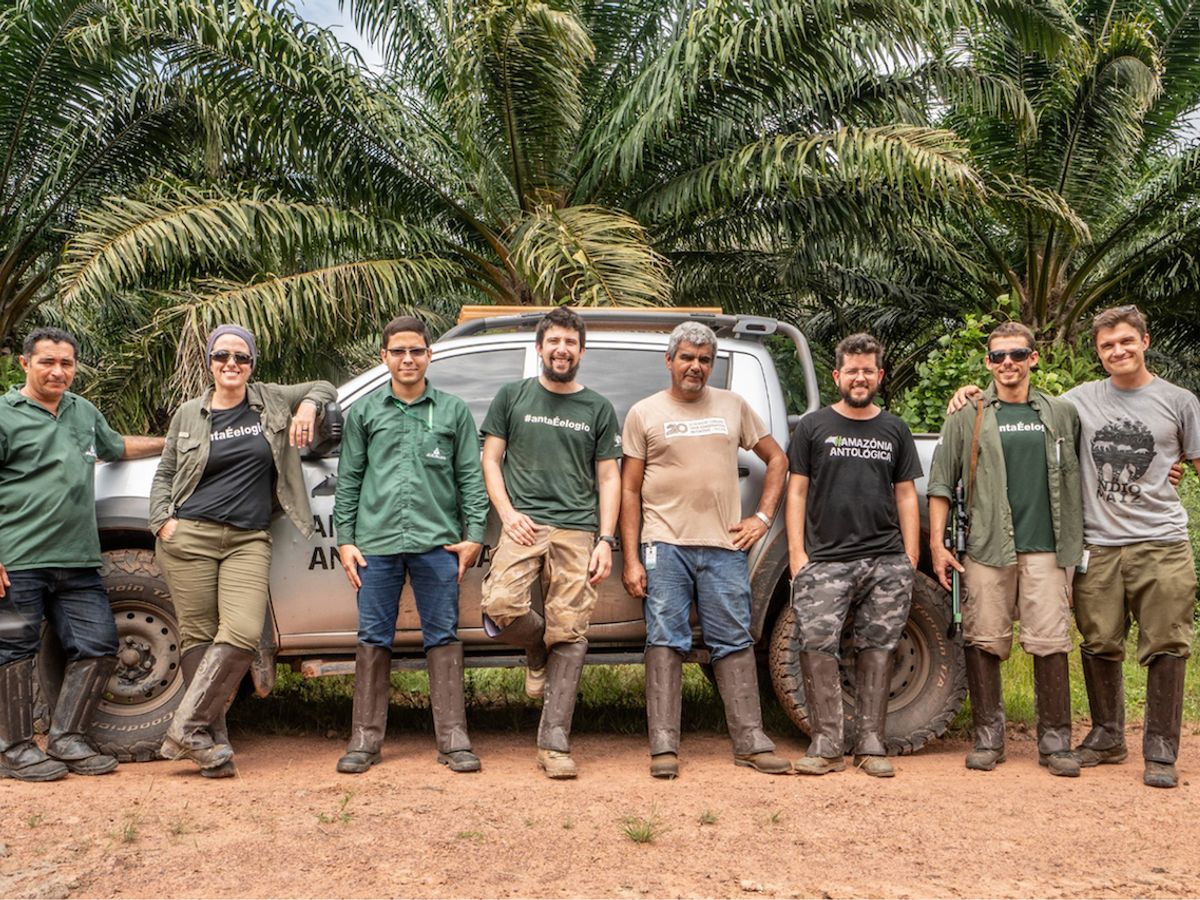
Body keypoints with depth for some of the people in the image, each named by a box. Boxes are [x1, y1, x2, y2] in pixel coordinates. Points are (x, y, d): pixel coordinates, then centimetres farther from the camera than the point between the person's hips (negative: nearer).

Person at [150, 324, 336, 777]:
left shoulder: (271, 401, 12)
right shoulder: (189, 414, 11)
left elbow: (324, 388, 26)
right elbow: (164, 474, 18)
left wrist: (308, 406, 3)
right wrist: (163, 521, 2)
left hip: (248, 541, 1)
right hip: (190, 536, 0)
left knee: (242, 633, -16)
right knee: (198, 636, -2)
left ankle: (187, 728, -10)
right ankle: (214, 739, 4)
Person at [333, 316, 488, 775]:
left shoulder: (453, 410, 9)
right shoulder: (364, 412, 12)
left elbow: (471, 477, 7)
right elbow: (348, 480, 12)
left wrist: (474, 534, -1)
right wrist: (345, 540, 5)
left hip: (437, 542, -1)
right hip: (376, 543, 1)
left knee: (443, 637, 1)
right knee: (373, 638, 5)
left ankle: (453, 738, 7)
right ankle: (366, 738, 13)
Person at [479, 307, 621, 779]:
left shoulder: (598, 409, 14)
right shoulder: (512, 397, 12)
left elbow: (608, 478, 12)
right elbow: (490, 460, 10)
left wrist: (606, 540, 1)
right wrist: (508, 513, -5)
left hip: (577, 531, 1)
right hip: (524, 523, 0)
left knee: (569, 633, -4)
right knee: (501, 607, -22)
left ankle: (554, 743, 2)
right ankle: (537, 651, 14)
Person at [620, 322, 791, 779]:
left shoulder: (733, 406, 13)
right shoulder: (644, 413, 6)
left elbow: (777, 459, 20)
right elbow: (629, 490, 4)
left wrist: (763, 517, 7)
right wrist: (631, 559, -3)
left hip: (725, 546, 2)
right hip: (665, 546, -2)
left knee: (735, 642, 4)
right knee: (665, 641, -3)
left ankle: (751, 742, 9)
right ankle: (664, 747, 1)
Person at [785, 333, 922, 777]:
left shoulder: (894, 431, 17)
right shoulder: (814, 427, 10)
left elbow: (906, 495, 16)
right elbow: (797, 491, 7)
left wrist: (910, 559, 8)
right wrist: (797, 553, -2)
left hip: (886, 560, 2)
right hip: (826, 560, -2)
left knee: (877, 649, 2)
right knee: (817, 645, -12)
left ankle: (871, 744, 10)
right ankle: (826, 745, -4)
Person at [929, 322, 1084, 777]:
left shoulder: (1063, 415, 12)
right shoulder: (967, 418, 8)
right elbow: (941, 483, 7)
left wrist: (1075, 541, 10)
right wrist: (937, 543, -1)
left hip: (1046, 549, 1)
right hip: (986, 549, -1)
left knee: (1051, 644, -1)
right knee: (984, 642, 2)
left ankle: (1056, 742, 9)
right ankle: (988, 738, 13)